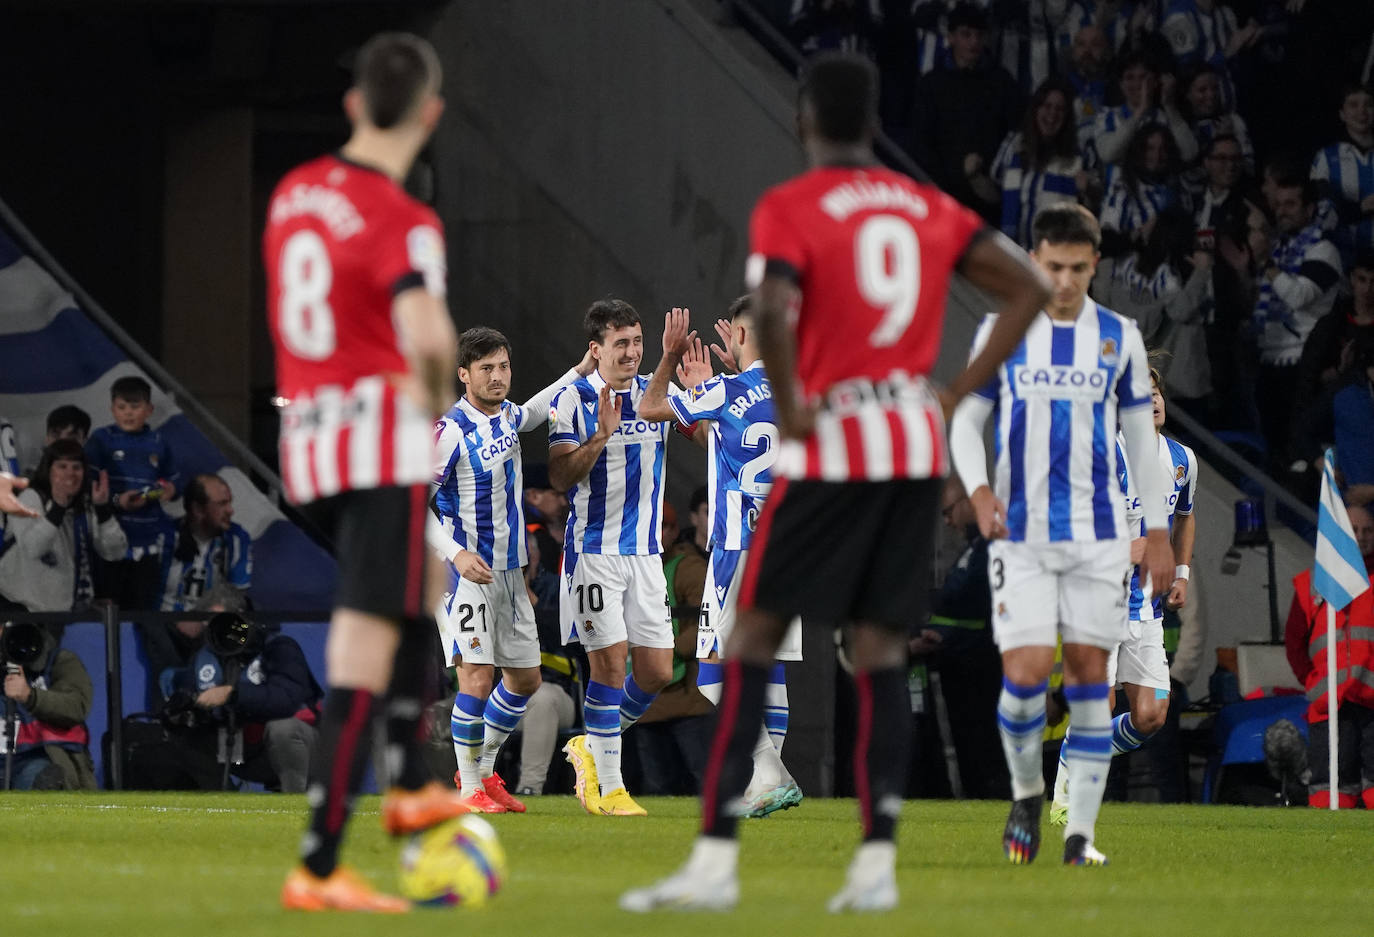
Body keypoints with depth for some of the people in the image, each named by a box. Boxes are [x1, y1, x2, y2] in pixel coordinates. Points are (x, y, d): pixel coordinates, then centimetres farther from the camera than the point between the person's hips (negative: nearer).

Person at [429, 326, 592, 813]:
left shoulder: (506, 415, 7)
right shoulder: (450, 430, -17)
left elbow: (530, 414, 33)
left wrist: (580, 372, 27)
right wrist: (456, 553, -26)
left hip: (509, 570, 8)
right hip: (467, 572, -8)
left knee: (525, 677, 13)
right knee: (477, 679, -14)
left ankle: (484, 770, 27)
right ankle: (470, 789, -3)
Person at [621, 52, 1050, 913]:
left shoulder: (790, 209, -6)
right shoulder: (928, 208, 10)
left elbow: (773, 310, -24)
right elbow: (1029, 288, 8)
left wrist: (791, 411, -11)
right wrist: (956, 395, 8)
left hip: (830, 451, -5)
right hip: (917, 447, 5)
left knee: (753, 643, 0)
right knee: (881, 649, 8)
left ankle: (715, 859, -5)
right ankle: (878, 860, 1)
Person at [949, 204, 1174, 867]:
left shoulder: (1119, 338, 6)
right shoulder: (1000, 332, 3)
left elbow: (1140, 436, 12)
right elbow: (966, 420, 6)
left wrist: (1157, 531, 9)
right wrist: (977, 488, -13)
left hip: (1096, 534, 1)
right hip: (1021, 534, -1)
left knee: (1089, 675, -1)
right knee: (1025, 674, -12)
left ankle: (1081, 832, 4)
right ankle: (1026, 793, 14)